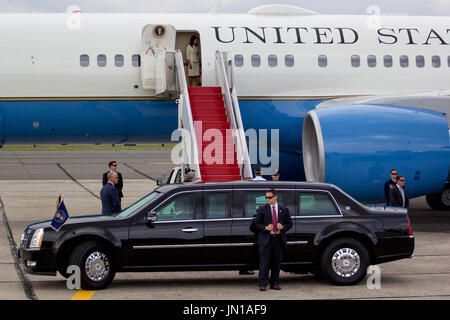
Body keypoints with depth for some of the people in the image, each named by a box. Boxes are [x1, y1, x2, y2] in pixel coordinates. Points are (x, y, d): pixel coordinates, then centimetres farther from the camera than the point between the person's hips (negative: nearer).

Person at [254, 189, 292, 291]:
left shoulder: (284, 210, 9)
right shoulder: (262, 209, 4)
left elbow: (289, 223, 12)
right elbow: (256, 224, 4)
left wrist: (283, 227, -8)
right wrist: (265, 228, -14)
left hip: (279, 240, 2)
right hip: (266, 240, -2)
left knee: (276, 263, 7)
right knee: (264, 263, -5)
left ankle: (274, 283, 15)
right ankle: (262, 284, -2)